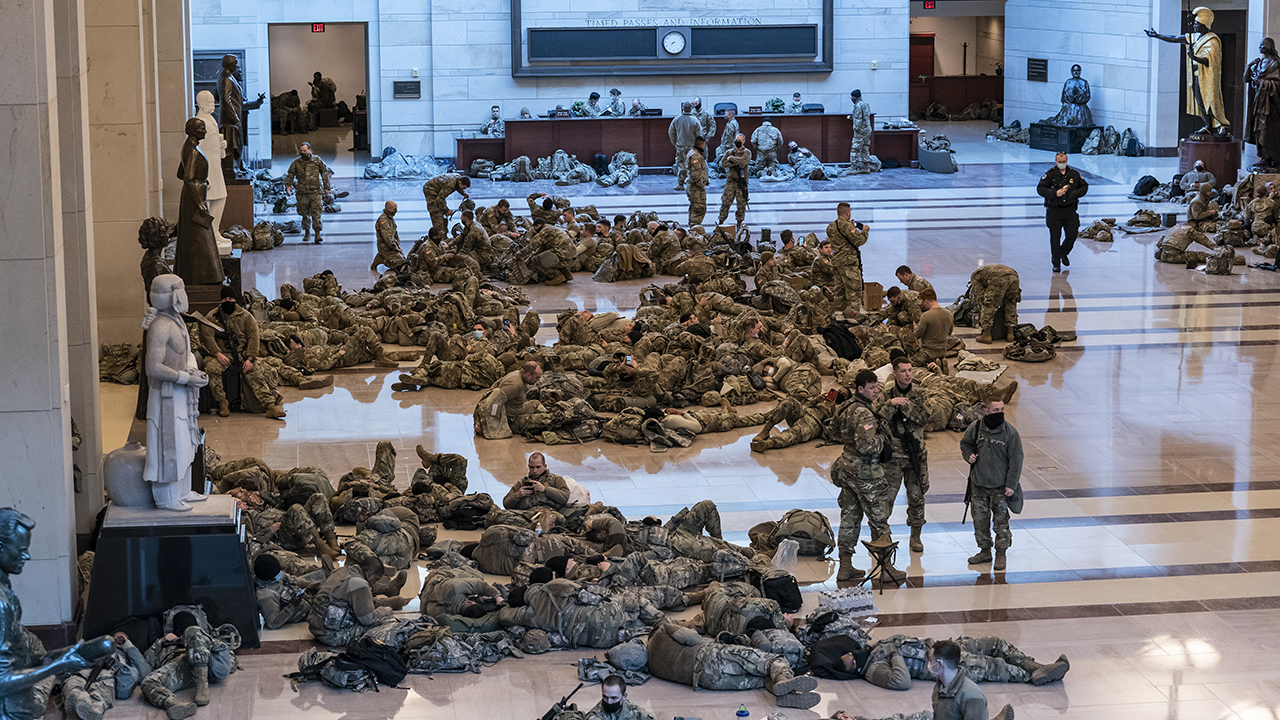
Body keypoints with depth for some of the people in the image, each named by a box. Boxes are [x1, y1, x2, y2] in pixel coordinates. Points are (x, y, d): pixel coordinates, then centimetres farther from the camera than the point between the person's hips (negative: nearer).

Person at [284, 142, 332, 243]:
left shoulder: (318, 161, 5)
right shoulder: (296, 163, 6)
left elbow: (324, 174, 13)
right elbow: (290, 175, 8)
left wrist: (326, 187, 10)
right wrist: (288, 185, -8)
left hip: (316, 192, -2)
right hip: (302, 194, 2)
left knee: (316, 214, -9)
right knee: (305, 215, 8)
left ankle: (317, 235, -10)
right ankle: (307, 233, 25)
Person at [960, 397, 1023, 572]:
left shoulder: (1010, 432, -11)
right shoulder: (976, 427, -3)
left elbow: (1016, 460, -8)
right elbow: (965, 443, 17)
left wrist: (1011, 485, -10)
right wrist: (968, 455, -5)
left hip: (1000, 486, -3)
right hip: (978, 484, 3)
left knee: (1001, 521, 4)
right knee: (980, 519, 12)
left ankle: (1001, 554, 18)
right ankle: (985, 551, 27)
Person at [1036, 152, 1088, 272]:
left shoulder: (1074, 174, 6)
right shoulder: (1050, 174, -4)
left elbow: (1084, 186, 15)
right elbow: (1040, 188, -8)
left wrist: (1075, 193, -4)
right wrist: (1055, 193, -20)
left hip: (1070, 210, 3)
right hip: (1054, 211, -3)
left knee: (1072, 235, 1)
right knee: (1055, 237, 0)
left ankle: (1063, 253, 30)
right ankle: (1056, 263, 8)